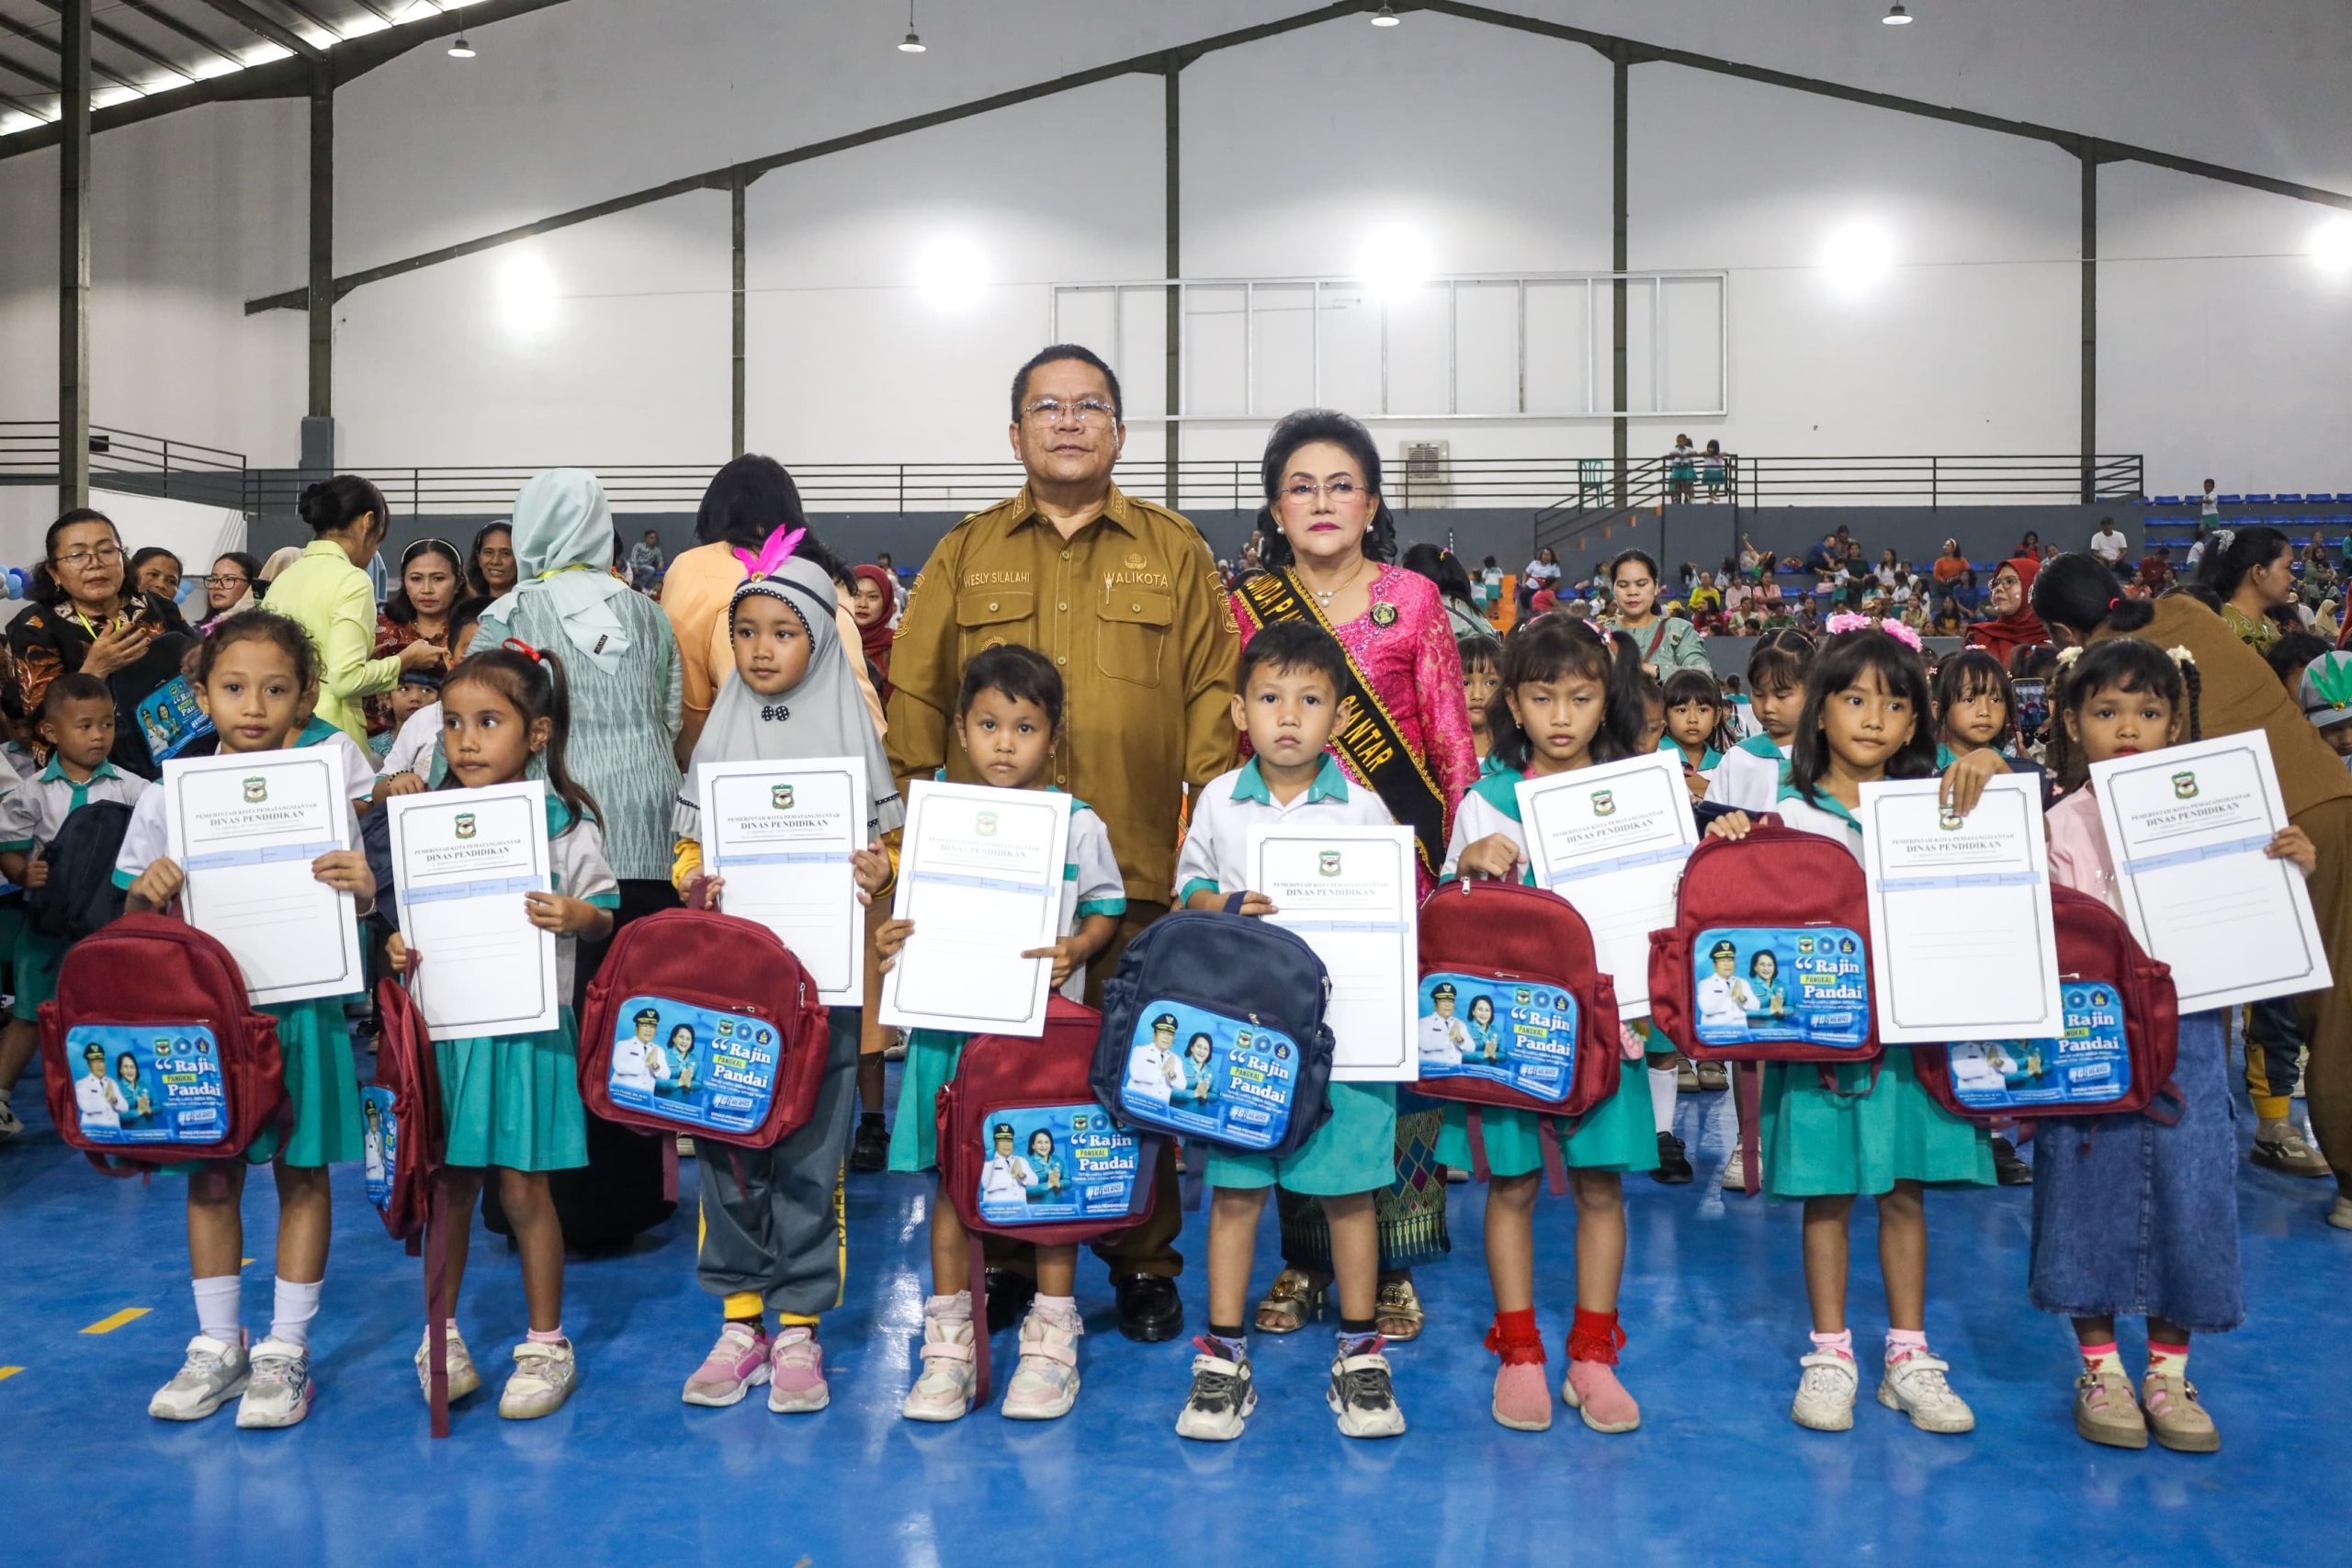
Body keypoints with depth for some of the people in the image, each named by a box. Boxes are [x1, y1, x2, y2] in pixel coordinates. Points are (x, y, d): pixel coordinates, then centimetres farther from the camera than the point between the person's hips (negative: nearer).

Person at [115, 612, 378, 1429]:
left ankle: (285, 1351, 18)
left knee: (302, 1174, 6)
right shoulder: (167, 797, 2)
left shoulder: (337, 788, -3)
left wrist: (365, 889, -22)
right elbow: (135, 923, 8)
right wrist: (147, 893, -15)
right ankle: (216, 1346, 26)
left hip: (302, 1006, -2)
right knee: (211, 1177, 11)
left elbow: (369, 907, 0)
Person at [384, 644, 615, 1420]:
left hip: (527, 1025, -3)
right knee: (448, 1182, 11)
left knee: (522, 1186, 2)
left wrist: (577, 916, -22)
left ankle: (546, 1344, 16)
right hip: (447, 1021, 3)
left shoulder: (564, 823, -4)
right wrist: (400, 948, -6)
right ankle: (440, 1334, 27)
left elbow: (605, 913, 0)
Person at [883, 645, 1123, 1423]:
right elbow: (919, 911, 11)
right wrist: (890, 938, -10)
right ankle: (948, 1340, 19)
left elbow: (1107, 907, 4)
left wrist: (1076, 950, -15)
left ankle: (1051, 1338, 19)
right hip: (952, 1023, 2)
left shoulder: (1078, 825, 1)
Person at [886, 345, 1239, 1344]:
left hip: (1139, 863, -1)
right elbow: (914, 696, 9)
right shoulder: (965, 556, 12)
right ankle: (999, 1258, 21)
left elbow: (1212, 693, 6)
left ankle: (1143, 1261, 20)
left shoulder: (1175, 552, 10)